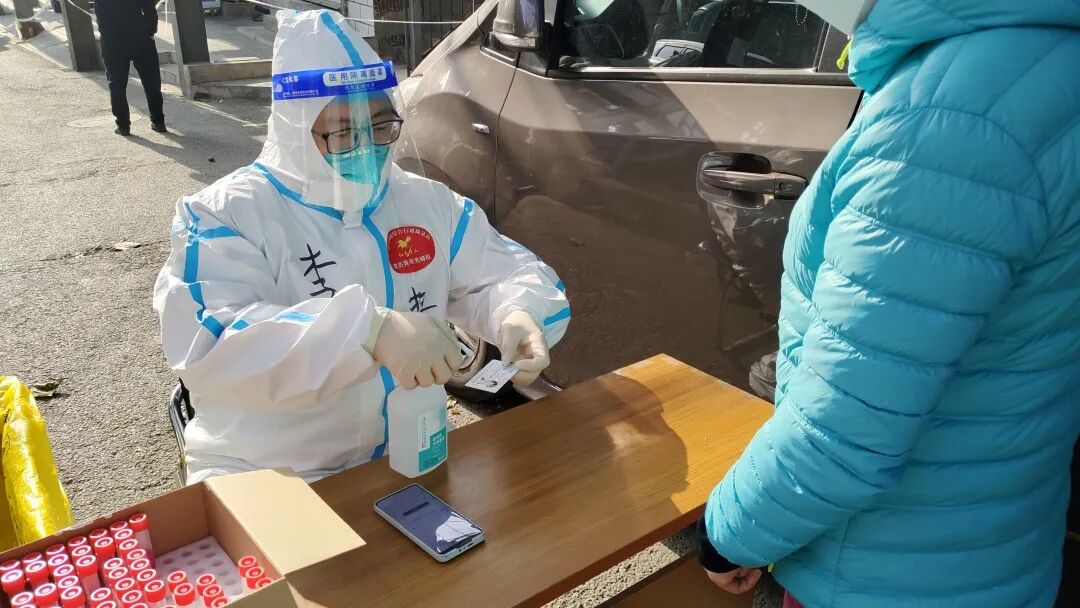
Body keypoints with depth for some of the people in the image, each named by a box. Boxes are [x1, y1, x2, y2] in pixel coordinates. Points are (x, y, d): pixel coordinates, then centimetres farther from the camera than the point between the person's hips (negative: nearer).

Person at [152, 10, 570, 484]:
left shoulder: (428, 201, 7)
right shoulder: (226, 215, -10)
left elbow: (507, 273, 10)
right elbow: (207, 349, -25)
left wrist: (518, 314, -15)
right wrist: (369, 330, -38)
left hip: (413, 455, 4)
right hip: (266, 475, -3)